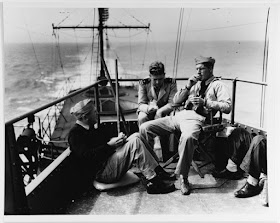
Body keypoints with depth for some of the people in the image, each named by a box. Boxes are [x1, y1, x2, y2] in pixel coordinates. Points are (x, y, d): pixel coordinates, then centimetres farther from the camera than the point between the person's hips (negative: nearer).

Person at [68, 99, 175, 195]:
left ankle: (157, 170, -8)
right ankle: (154, 182, -18)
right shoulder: (75, 134, -10)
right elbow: (87, 156, -23)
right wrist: (110, 145, -22)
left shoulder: (92, 128, 18)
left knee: (136, 137, -2)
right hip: (101, 173, -9)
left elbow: (107, 140, 22)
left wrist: (118, 139, -1)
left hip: (108, 159, 9)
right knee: (134, 143, -21)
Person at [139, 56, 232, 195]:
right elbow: (176, 102, 22)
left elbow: (227, 107, -5)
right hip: (179, 115, 6)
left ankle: (183, 177, -24)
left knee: (188, 137, -43)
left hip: (197, 118, -6)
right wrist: (187, 87, 8)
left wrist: (205, 102, -13)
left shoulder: (218, 85, 10)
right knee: (145, 128, -10)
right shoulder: (195, 83, 27)